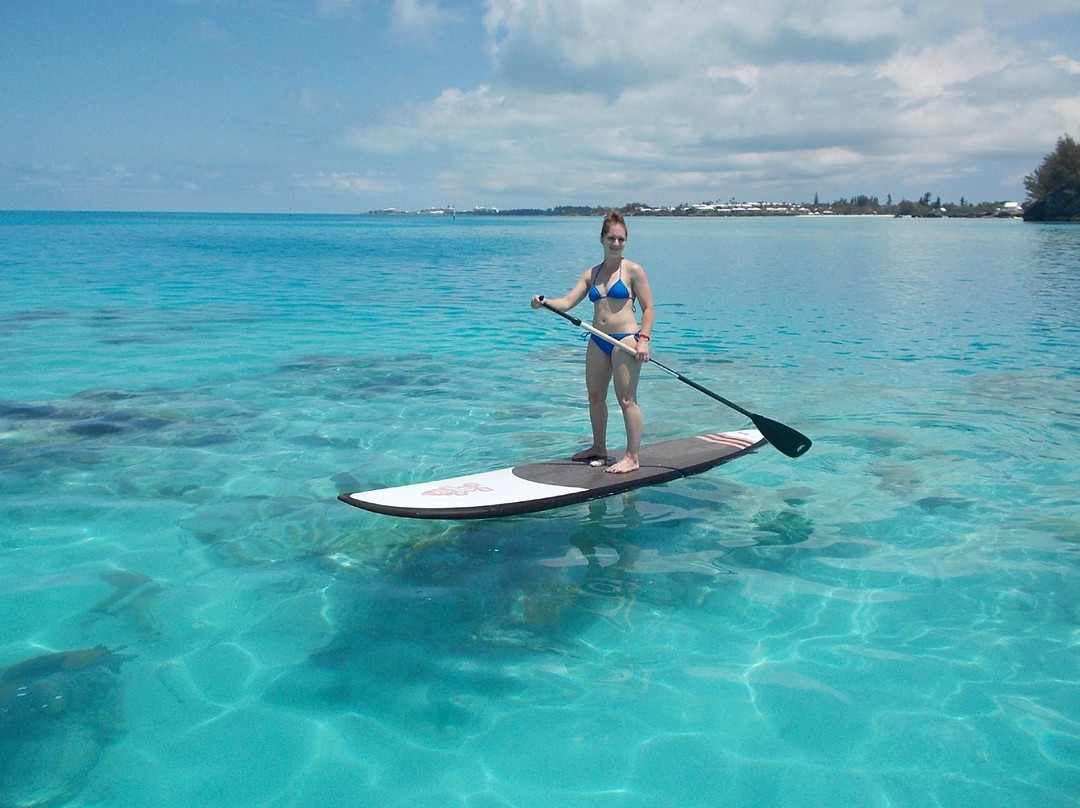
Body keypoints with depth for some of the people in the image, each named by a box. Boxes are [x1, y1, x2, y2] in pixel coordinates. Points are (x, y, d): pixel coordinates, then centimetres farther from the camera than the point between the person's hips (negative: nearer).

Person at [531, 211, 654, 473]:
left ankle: (632, 457, 1)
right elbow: (567, 302, 3)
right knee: (595, 396, 14)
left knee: (627, 399, -5)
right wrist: (545, 302, -16)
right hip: (598, 341, 6)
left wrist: (643, 339, -15)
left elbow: (648, 308, -3)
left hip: (625, 339, -6)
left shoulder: (633, 270, -2)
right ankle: (598, 447, 31)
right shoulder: (591, 274, 12)